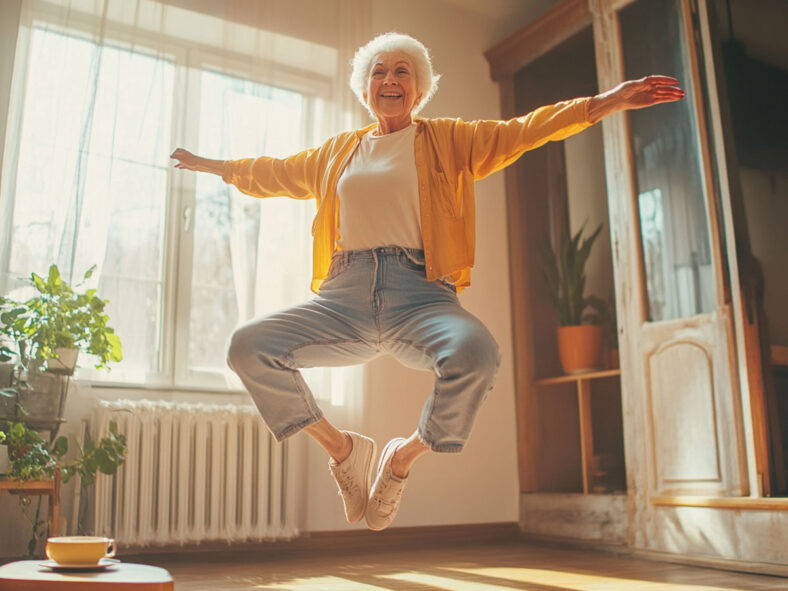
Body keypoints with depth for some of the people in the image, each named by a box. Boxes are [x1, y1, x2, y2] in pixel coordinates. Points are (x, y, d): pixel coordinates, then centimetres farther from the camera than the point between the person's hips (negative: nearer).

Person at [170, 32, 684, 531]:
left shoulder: (449, 140, 18)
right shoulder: (337, 151, 26)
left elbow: (522, 131, 8)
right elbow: (274, 173, 39)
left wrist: (608, 101, -2)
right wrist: (210, 165, 47)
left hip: (417, 291, -2)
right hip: (345, 295, 3)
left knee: (476, 351, -35)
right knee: (248, 348, -18)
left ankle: (404, 456, -5)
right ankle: (340, 447, 4)